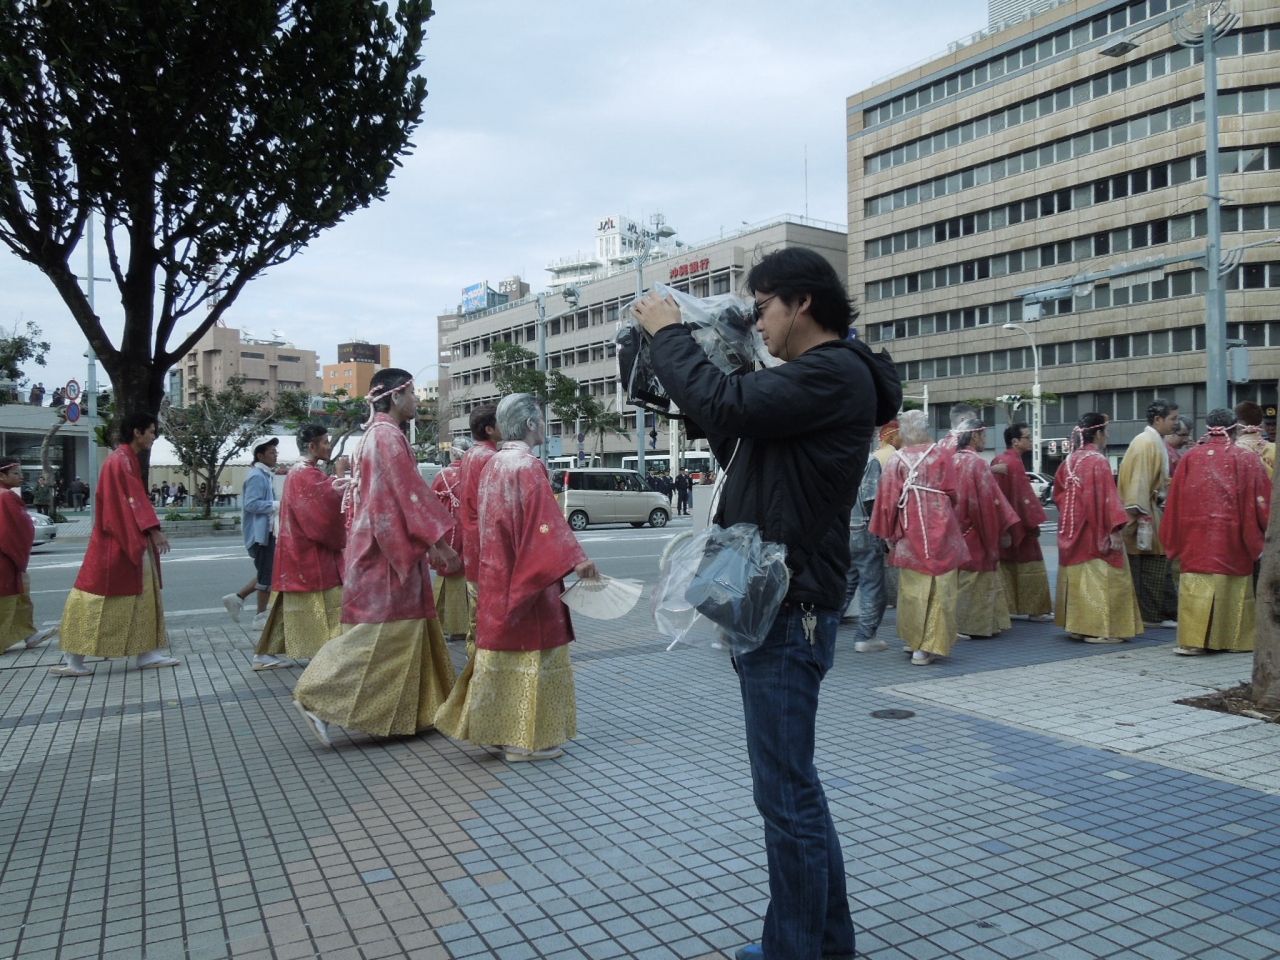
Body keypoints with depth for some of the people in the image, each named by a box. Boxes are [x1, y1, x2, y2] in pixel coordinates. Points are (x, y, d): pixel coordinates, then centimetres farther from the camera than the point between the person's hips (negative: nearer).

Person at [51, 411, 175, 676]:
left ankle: (147, 654, 12)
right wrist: (154, 530, -27)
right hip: (116, 544, -10)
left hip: (132, 542, 10)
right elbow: (133, 499, -23)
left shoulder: (128, 460, 16)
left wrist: (150, 532, 18)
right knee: (99, 597, -4)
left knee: (143, 597, 9)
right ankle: (74, 660, 5)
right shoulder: (120, 461, -14)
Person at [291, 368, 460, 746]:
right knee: (376, 632, -5)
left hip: (384, 549, 10)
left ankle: (414, 711, 21)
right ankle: (316, 697, -1)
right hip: (387, 552, -10)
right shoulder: (389, 437, -14)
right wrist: (439, 541, -17)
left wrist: (428, 543, 20)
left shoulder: (377, 434, 17)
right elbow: (411, 494, -19)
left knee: (406, 629, 14)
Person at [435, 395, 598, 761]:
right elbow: (547, 520, -27)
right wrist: (576, 559, -34)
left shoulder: (494, 464, 11)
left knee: (504, 646, 14)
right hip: (525, 578, -9)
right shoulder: (528, 466, -15)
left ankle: (501, 728, 23)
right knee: (529, 649, -1)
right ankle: (526, 739, 6)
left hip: (497, 576, 9)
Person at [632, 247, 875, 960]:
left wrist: (669, 331, -9)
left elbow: (725, 406, -26)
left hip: (790, 609, -11)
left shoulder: (834, 373, -14)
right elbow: (736, 441, 22)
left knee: (787, 792, 0)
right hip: (771, 602, 11)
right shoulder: (809, 378, 19)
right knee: (794, 784, 19)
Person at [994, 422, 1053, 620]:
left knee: (1008, 566, 11)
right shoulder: (1014, 463, -17)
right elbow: (1024, 495, -19)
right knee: (1028, 566, -1)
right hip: (1018, 523, -9)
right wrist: (1034, 522, -15)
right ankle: (1034, 609, 4)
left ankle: (1009, 607, 14)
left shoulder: (999, 460, 11)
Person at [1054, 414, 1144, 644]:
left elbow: (1058, 494, 15)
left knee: (1078, 578, 12)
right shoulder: (1098, 461, -15)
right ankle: (1097, 628, -2)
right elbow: (1107, 496, -19)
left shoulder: (1070, 460, 8)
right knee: (1098, 579, -3)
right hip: (1095, 533, -8)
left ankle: (1078, 626, 17)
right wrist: (1115, 529, -20)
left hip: (1072, 531, 8)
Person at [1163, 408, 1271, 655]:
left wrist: (1176, 540, 13)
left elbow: (1175, 500, 6)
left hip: (1195, 534, 1)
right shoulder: (1247, 458, -1)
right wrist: (1260, 537, 10)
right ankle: (1235, 639, 17)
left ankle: (1193, 640, -5)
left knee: (1197, 586, 0)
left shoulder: (1190, 456, 4)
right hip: (1233, 537, -1)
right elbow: (1261, 500, 0)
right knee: (1234, 586, 9)